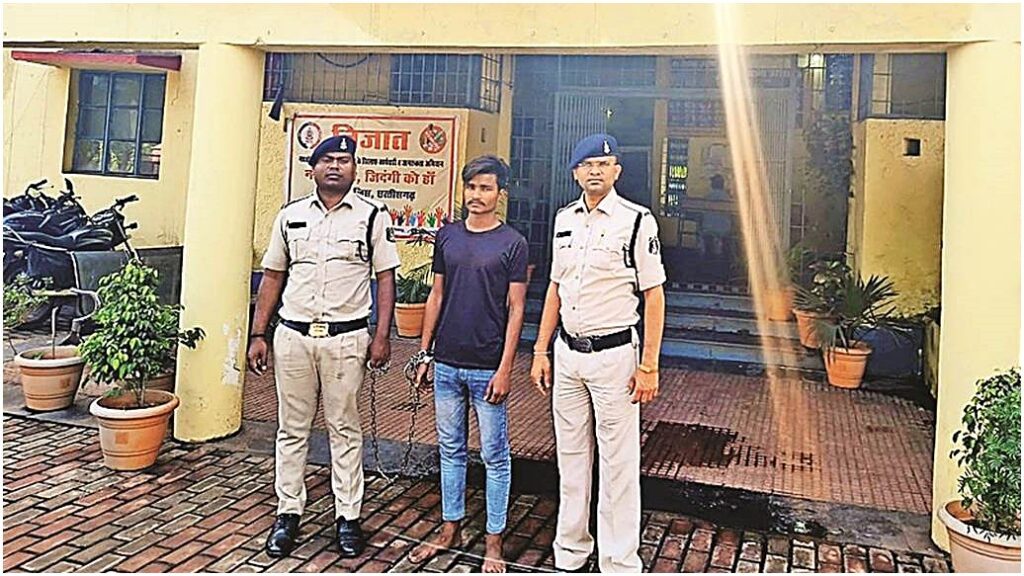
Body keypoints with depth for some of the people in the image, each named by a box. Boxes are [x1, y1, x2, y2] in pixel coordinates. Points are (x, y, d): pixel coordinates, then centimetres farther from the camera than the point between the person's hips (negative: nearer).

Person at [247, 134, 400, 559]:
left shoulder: (373, 216, 1)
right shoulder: (290, 215, 9)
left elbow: (385, 278, 0)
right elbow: (272, 277, 12)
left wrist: (382, 336, -7)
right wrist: (258, 334, 7)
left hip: (346, 338, -2)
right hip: (293, 336, 3)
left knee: (345, 429, 6)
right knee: (291, 428, 10)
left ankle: (347, 516, 16)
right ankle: (288, 513, 22)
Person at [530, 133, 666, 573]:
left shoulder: (636, 221, -8)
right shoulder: (564, 219, 9)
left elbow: (654, 295, -8)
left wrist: (649, 366, -12)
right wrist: (540, 350, 11)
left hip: (614, 355, -5)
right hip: (567, 353, 6)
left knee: (618, 464, 1)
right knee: (571, 458, 14)